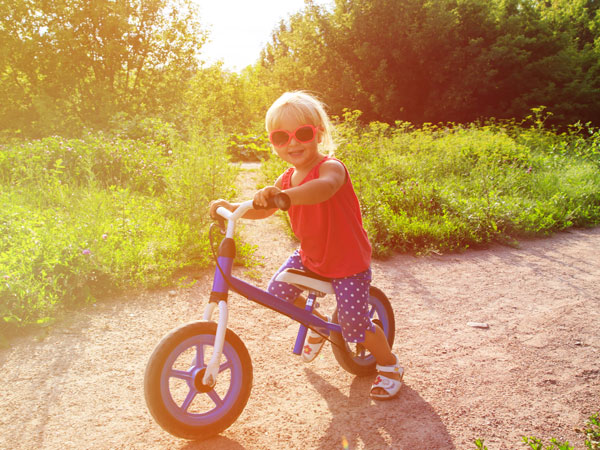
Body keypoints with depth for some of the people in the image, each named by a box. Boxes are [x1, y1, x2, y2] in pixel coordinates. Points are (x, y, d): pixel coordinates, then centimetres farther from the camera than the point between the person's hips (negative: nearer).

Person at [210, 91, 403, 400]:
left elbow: (324, 187, -50)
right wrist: (231, 207, -13)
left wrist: (284, 195, -67)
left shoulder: (330, 167, -25)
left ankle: (390, 366, 28)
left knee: (355, 327, -4)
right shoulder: (287, 178, -1)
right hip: (310, 256, 7)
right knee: (276, 291, 2)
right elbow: (262, 210, 5)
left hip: (348, 261, -7)